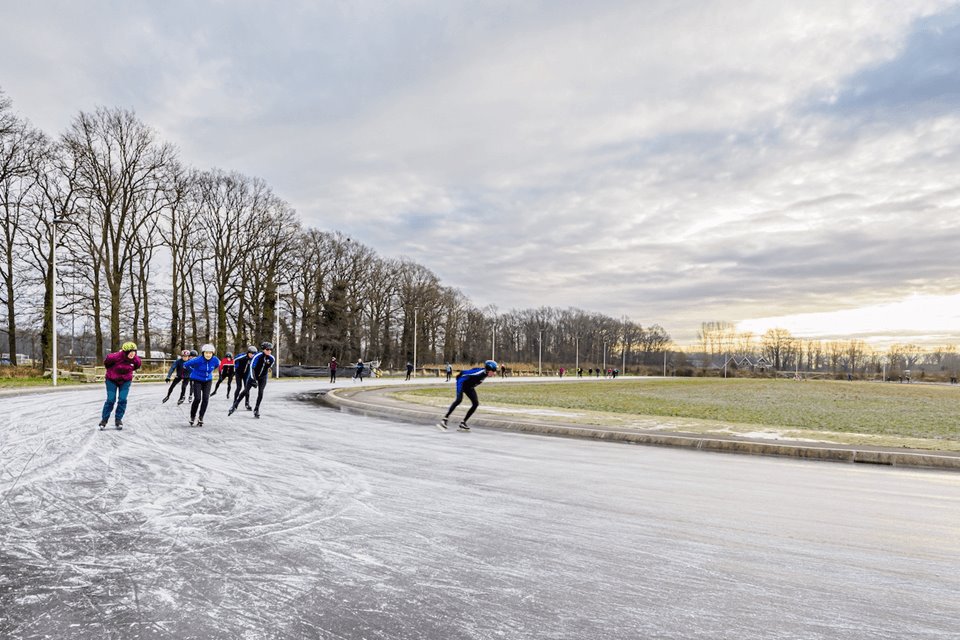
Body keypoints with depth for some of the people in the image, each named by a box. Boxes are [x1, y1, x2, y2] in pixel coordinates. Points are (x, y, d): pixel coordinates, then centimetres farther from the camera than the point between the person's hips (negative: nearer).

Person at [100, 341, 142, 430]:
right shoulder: (116, 357, -29)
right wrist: (111, 371, 8)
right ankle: (104, 420, 10)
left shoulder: (136, 359, -17)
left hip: (125, 381, 2)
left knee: (122, 400, -8)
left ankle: (118, 420, 6)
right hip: (112, 380, -2)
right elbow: (106, 361, -7)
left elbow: (137, 366, 8)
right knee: (111, 400, -6)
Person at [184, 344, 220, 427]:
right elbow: (186, 364, -11)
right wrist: (194, 371, 3)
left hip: (207, 380, 3)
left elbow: (217, 365, 10)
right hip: (196, 380, -3)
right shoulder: (198, 360, -27)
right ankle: (192, 416, 11)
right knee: (197, 399, -12)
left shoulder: (215, 360, -16)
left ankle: (200, 418, 10)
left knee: (205, 399, -5)